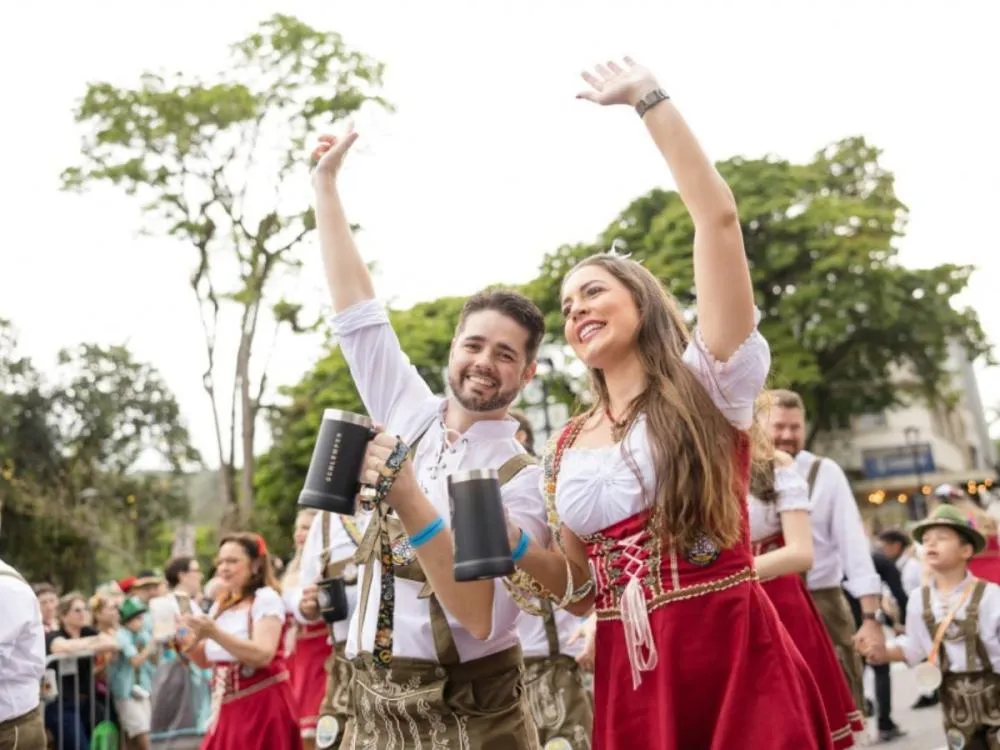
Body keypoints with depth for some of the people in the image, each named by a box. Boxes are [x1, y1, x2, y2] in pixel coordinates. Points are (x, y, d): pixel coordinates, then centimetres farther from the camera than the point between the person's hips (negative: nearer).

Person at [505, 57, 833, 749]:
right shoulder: (568, 448, 10)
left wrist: (648, 97, -4)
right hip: (630, 686, 5)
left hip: (738, 668, -4)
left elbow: (718, 216, -10)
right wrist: (515, 544, -5)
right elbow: (583, 590, 14)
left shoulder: (708, 382, -2)